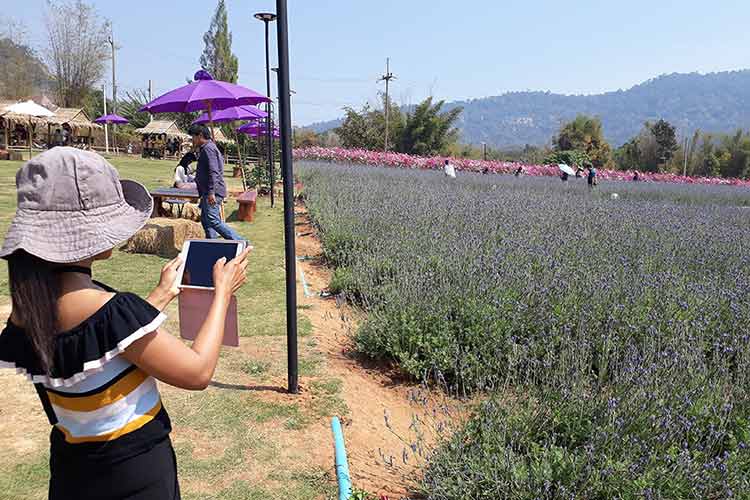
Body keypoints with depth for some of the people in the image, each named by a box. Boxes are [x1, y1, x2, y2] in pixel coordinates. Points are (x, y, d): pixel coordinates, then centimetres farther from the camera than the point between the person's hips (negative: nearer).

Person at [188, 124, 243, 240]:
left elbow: (213, 172, -22)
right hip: (208, 192, 11)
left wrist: (211, 192, -28)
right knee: (205, 220, 14)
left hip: (213, 192, -11)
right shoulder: (205, 148, 23)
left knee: (212, 220, -18)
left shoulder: (208, 148, -11)